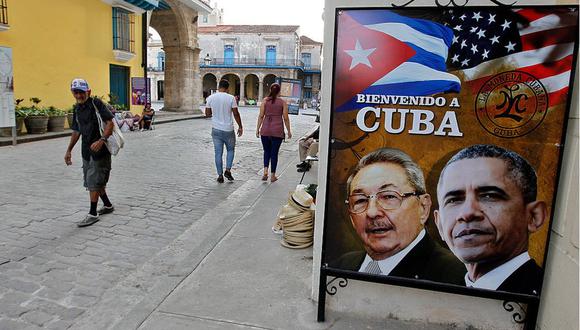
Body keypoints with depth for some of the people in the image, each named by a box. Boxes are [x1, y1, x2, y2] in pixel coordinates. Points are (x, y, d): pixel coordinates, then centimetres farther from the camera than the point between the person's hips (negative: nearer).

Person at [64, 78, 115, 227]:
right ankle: (108, 205, 31)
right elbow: (76, 131, 22)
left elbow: (110, 122, -18)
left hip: (100, 149, -9)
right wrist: (69, 150, 21)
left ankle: (93, 214, 2)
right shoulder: (77, 109, 14)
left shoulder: (96, 103, -10)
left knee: (94, 181, -7)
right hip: (86, 150, 9)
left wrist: (101, 140, -30)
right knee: (92, 181, 15)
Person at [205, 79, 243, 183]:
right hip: (228, 130, -2)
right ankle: (228, 170, 5)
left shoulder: (211, 98, -1)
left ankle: (220, 175, 10)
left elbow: (207, 114, 4)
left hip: (216, 129, 2)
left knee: (218, 153, 7)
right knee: (230, 150, 18)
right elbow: (236, 114, -7)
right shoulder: (231, 98, -8)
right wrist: (240, 127, 2)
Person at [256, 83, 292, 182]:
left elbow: (261, 116, -1)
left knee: (267, 151, 17)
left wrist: (258, 129, 6)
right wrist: (288, 131, 9)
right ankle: (272, 175, 12)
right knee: (274, 153, 7)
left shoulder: (265, 100, 2)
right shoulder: (283, 102, 0)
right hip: (278, 131, -1)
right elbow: (286, 118, -1)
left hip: (265, 130, 1)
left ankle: (265, 172, 1)